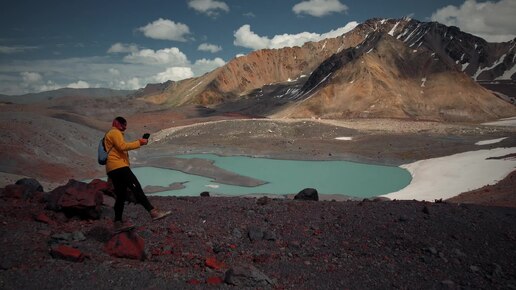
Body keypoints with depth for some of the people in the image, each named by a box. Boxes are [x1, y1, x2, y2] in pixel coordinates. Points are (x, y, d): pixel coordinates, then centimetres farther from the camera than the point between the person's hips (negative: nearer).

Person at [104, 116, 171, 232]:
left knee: (121, 195, 8)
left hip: (113, 170, 11)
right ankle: (153, 212, -25)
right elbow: (122, 146, -15)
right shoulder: (115, 132, 0)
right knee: (136, 188, -17)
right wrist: (139, 143, -12)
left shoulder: (110, 134, 31)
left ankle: (118, 223, 6)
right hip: (119, 166, -11)